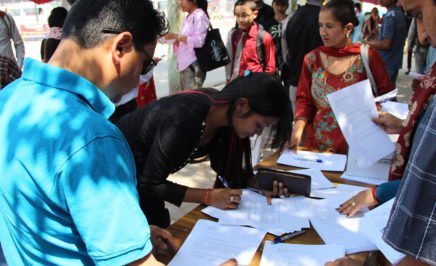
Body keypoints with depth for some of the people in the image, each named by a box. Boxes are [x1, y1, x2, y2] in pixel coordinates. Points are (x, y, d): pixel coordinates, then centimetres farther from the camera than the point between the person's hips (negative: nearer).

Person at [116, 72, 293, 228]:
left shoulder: (224, 111, -15)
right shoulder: (184, 120, -37)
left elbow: (227, 166, -1)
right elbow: (149, 184, -29)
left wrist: (260, 184, -17)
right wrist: (209, 197, -31)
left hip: (147, 164, 7)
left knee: (160, 227, 15)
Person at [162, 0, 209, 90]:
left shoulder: (200, 15, -8)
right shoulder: (188, 18, 18)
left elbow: (199, 41, -17)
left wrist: (176, 36, -17)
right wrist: (174, 39, 2)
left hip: (194, 65, -9)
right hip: (184, 63, 9)